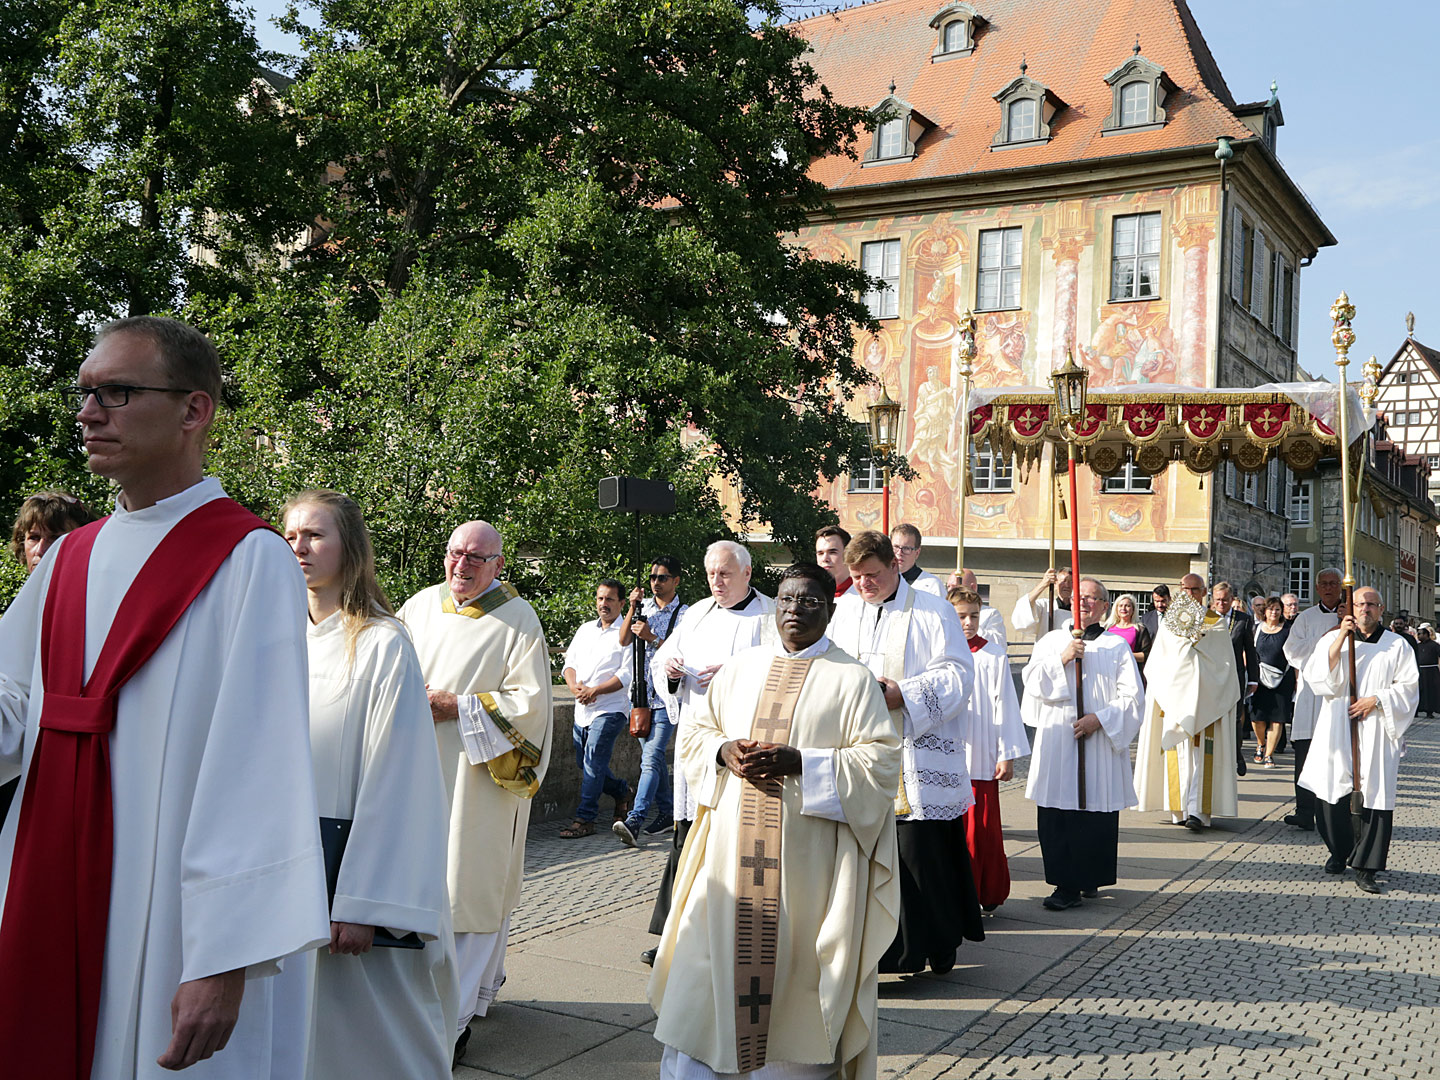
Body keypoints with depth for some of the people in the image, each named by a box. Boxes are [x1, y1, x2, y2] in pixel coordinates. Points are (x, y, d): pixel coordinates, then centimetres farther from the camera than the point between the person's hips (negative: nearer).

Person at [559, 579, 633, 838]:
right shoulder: (585, 629, 16)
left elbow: (627, 674, -13)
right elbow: (569, 662, 14)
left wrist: (595, 691, -18)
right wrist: (574, 685, -7)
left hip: (610, 709, -7)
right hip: (582, 709, 7)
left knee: (593, 762, -12)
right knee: (583, 763, 13)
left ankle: (585, 819, -6)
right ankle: (622, 792, 34)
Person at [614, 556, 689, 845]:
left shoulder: (684, 613, -3)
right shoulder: (644, 607, 12)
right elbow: (623, 640, 2)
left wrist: (652, 638, -20)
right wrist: (632, 608, -9)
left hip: (666, 696, -6)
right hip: (641, 692, 6)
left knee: (651, 757, -15)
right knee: (652, 757, 14)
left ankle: (634, 820, -23)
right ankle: (667, 813, 26)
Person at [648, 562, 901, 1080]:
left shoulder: (852, 679, 0)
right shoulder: (740, 668, 13)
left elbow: (880, 760, -6)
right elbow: (693, 730, 16)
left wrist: (801, 763, -17)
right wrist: (724, 751, -6)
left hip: (806, 855, -3)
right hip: (732, 845, 3)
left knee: (794, 956, 1)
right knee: (710, 949, 2)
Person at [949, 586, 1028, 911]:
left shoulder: (994, 655, 0)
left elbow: (1005, 706, 0)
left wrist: (1007, 755, -2)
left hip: (981, 759, -2)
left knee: (982, 829, 0)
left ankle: (988, 895, 14)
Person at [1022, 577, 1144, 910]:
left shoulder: (1116, 646, 7)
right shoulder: (1051, 641, 12)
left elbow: (1131, 696, 2)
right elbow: (1032, 682, 0)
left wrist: (1100, 718, -11)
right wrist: (1063, 659, -12)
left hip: (1101, 740, -1)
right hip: (1056, 739, 1)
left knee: (1097, 813, -3)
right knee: (1056, 814, -2)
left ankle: (1088, 879, 8)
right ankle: (1067, 883, 7)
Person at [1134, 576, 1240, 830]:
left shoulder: (1216, 625, 6)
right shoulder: (1169, 623, 11)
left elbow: (1225, 665, 1)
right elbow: (1156, 666, 9)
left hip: (1204, 698, -2)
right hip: (1175, 696, 2)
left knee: (1200, 754, -9)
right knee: (1177, 753, 0)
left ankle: (1196, 811, -15)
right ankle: (1180, 809, 4)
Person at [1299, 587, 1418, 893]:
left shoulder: (1397, 646, 7)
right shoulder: (1332, 639, 11)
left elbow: (1408, 687, 3)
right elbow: (1317, 676, -3)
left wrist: (1376, 700, -12)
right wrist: (1341, 639, -10)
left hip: (1376, 733, -1)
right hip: (1336, 732, 1)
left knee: (1374, 796, -7)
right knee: (1331, 793, 1)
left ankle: (1365, 868, -2)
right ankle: (1339, 852, 22)